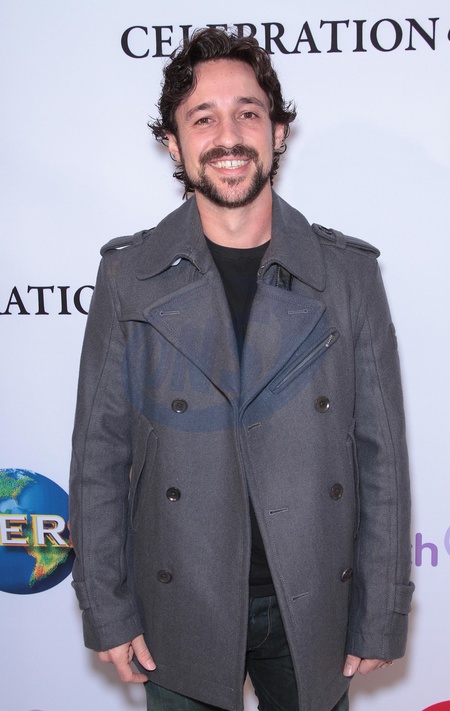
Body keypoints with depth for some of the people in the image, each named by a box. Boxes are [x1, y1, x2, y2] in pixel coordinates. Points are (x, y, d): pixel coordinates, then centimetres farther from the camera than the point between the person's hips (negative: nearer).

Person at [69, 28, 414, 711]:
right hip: (179, 611, 0)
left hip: (314, 606, 1)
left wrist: (382, 619, -2)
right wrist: (106, 611, -3)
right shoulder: (129, 275, -5)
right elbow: (98, 456, -2)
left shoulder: (350, 273, -4)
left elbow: (381, 455, -2)